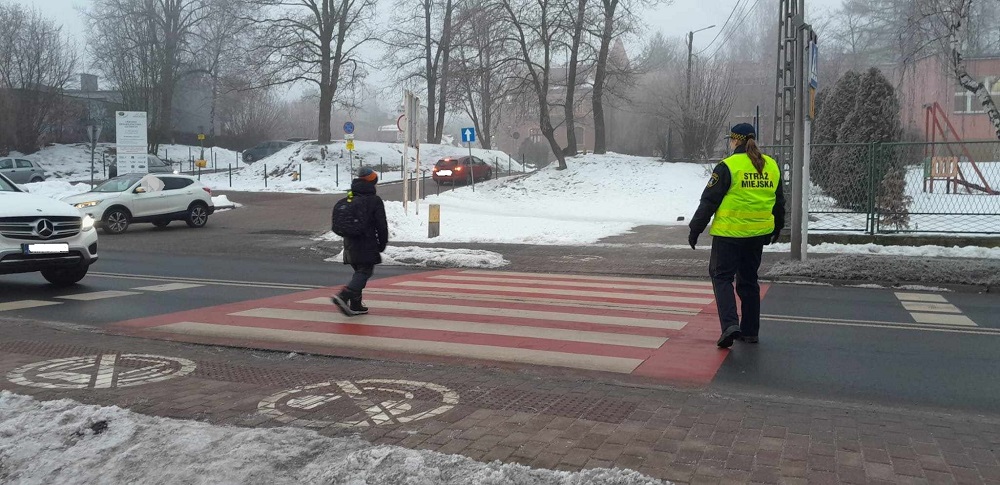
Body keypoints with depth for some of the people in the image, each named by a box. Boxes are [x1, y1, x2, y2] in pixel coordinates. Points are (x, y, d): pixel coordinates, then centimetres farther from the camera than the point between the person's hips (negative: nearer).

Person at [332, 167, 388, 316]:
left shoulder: (349, 198, 12)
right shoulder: (375, 201, -8)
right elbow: (381, 225, -6)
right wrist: (382, 244, 5)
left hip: (350, 244, 7)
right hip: (367, 245, -7)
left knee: (359, 271, 16)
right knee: (365, 271, -4)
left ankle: (355, 305, 15)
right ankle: (343, 296, -23)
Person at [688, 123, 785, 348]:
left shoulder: (728, 167, -11)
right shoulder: (772, 166, 9)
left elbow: (709, 201, -10)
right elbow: (779, 202, 19)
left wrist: (695, 229, -2)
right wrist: (776, 229, 33)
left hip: (729, 232, -6)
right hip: (758, 234, 6)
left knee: (722, 276, 2)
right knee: (749, 279, 16)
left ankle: (730, 325, -14)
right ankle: (750, 331, 21)